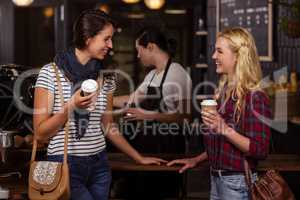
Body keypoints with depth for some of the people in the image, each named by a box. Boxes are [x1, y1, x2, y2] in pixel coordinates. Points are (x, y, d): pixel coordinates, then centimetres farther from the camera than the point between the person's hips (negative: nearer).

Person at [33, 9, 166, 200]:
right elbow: (40, 133, -9)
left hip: (99, 165, 5)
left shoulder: (105, 77, 6)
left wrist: (139, 157, 18)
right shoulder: (51, 73, -7)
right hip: (65, 165, -5)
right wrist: (71, 106, -21)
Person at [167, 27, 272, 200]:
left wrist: (225, 129, -26)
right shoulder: (224, 92, 6)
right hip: (216, 178, 7)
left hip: (237, 182, -7)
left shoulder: (255, 98, -16)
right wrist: (197, 159, 14)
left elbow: (261, 150, -20)